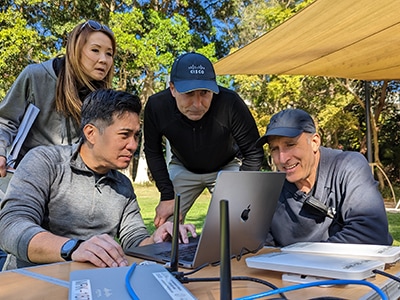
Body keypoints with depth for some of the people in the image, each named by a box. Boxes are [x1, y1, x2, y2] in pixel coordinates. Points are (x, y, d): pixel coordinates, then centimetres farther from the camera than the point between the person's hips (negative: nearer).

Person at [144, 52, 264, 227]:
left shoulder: (230, 103, -34)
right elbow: (153, 152, -9)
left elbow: (254, 153, -22)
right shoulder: (156, 106, -26)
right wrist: (167, 196, -14)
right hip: (183, 168, 2)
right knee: (164, 222, -3)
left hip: (227, 168, -1)